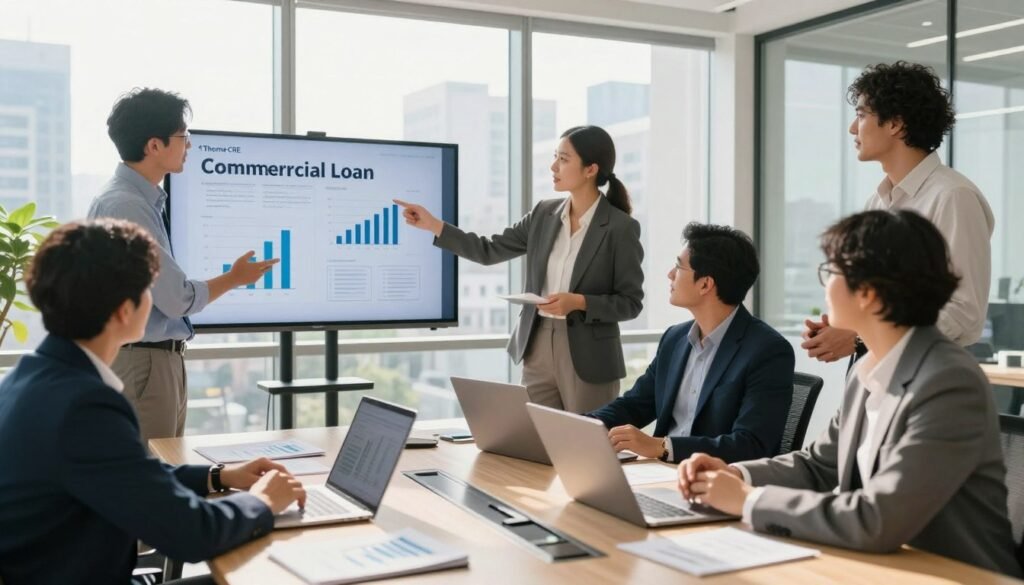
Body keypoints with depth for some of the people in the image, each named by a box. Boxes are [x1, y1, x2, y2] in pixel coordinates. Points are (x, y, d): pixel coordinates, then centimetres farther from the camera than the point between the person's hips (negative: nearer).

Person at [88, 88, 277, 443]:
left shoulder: (147, 201, 10)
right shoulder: (125, 206, -20)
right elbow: (177, 300, -20)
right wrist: (235, 278, -5)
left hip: (164, 359, 10)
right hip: (142, 363, -10)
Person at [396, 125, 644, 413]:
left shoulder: (621, 228, -10)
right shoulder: (544, 214, 6)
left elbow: (630, 302, -8)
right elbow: (489, 251, 8)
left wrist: (578, 302, -22)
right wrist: (433, 225, 2)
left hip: (589, 358, -5)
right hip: (538, 348, 5)